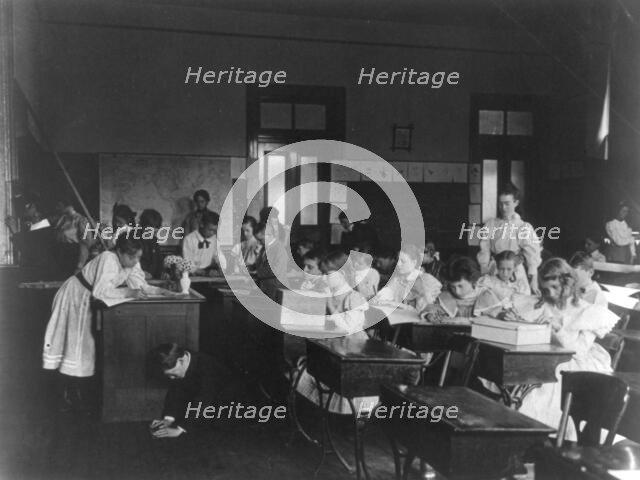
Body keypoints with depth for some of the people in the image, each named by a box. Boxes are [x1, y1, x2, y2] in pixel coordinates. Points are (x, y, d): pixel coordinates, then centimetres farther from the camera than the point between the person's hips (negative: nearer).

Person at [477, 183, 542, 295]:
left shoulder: (524, 227, -1)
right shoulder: (491, 224, 7)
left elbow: (532, 255, -9)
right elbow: (484, 252, 6)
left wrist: (533, 280, -20)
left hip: (516, 274, -2)